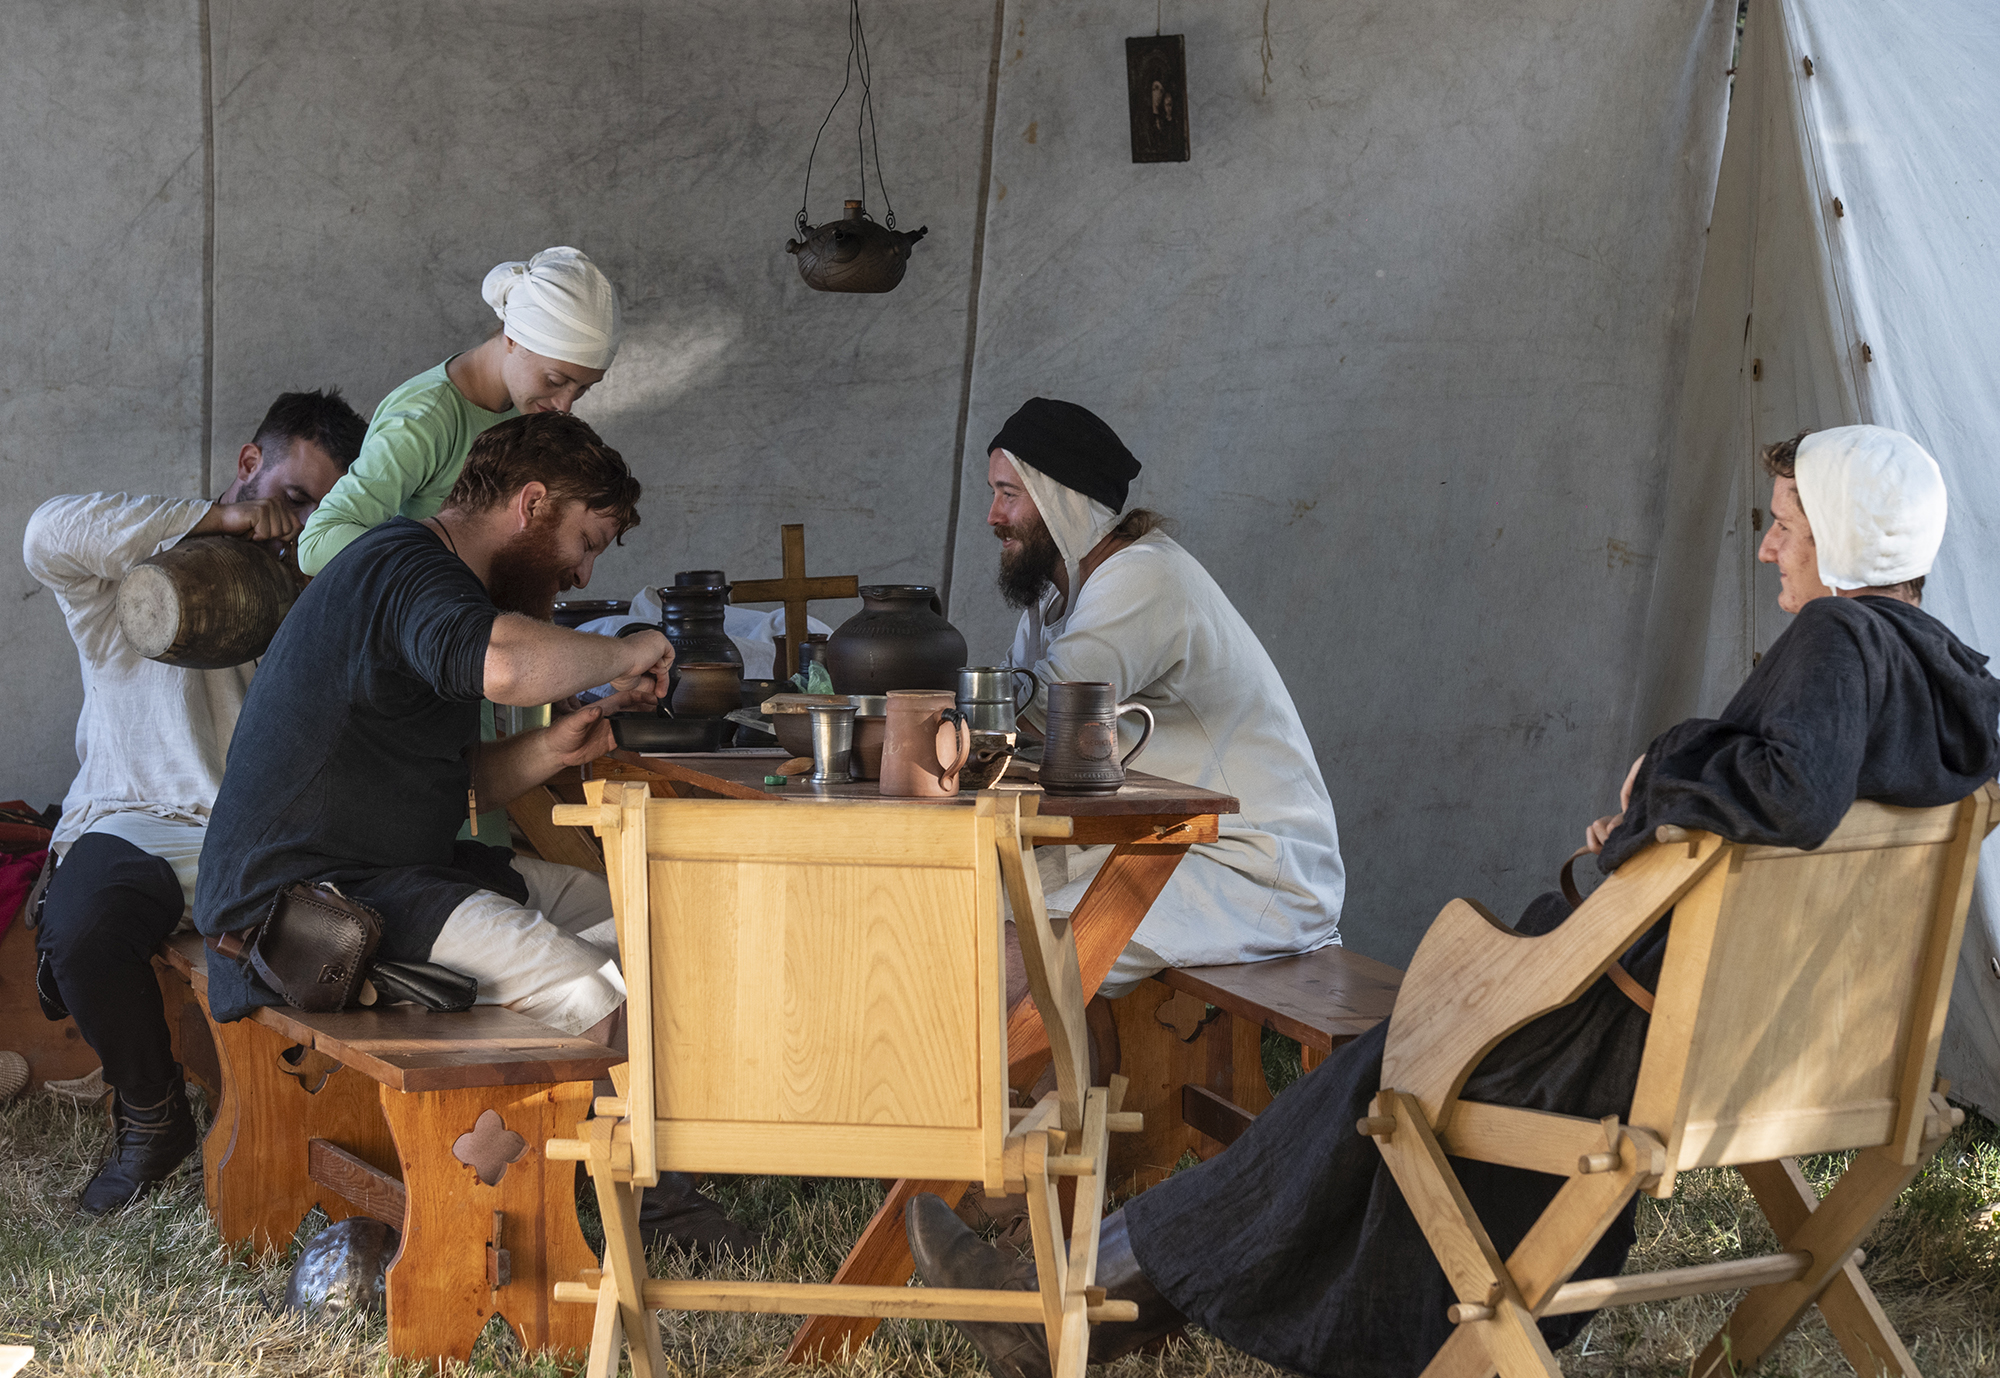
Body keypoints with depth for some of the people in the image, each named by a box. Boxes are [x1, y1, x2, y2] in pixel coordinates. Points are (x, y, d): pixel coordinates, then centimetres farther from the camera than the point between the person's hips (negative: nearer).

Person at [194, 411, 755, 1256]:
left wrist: (546, 754, 6)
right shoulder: (407, 567, -15)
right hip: (309, 895, -11)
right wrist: (622, 653, -21)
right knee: (591, 996, -24)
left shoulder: (415, 574, 21)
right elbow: (502, 662, -40)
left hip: (408, 870, 11)